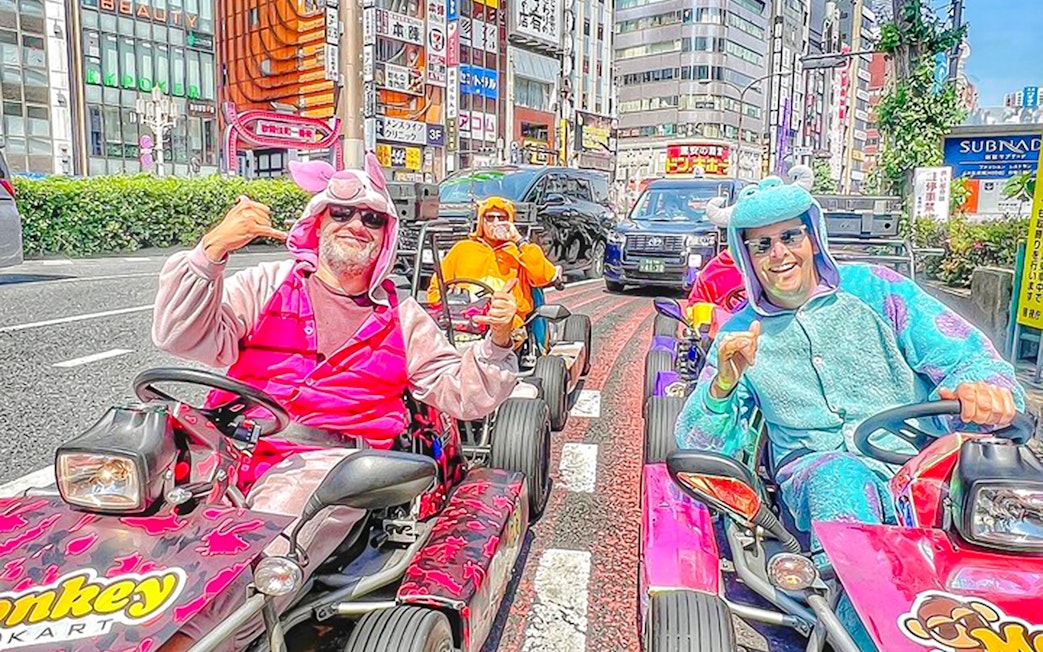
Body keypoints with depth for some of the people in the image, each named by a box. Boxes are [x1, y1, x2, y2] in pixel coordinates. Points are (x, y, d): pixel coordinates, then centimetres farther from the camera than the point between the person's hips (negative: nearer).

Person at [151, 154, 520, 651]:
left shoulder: (402, 316, 20)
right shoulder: (268, 285, 16)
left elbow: (460, 394, 16)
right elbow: (182, 337, 2)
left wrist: (496, 341, -3)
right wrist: (212, 250, -11)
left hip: (330, 458, -1)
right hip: (236, 441, 2)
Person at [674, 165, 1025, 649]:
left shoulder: (873, 288, 11)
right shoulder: (740, 335, 12)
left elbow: (968, 356, 2)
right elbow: (698, 447, 5)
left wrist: (985, 389, -23)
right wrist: (724, 383, -16)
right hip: (816, 471, 0)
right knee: (840, 476, -36)